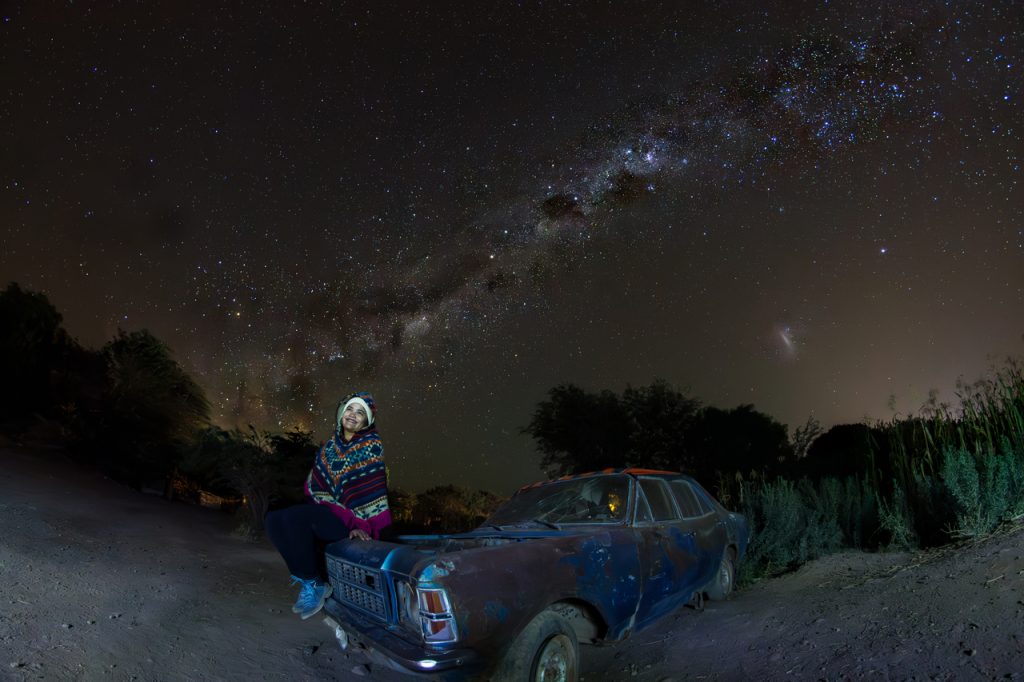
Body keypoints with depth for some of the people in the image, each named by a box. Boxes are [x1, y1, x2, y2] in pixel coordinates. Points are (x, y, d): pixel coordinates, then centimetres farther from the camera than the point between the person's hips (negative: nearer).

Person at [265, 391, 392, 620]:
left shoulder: (372, 445, -8)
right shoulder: (332, 443, 12)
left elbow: (373, 487, -14)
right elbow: (316, 480, 18)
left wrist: (362, 525, -20)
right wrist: (314, 505, 5)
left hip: (350, 522, -7)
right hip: (328, 513, 7)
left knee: (293, 517, -26)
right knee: (274, 520, -8)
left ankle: (314, 584, -11)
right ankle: (306, 579, -5)